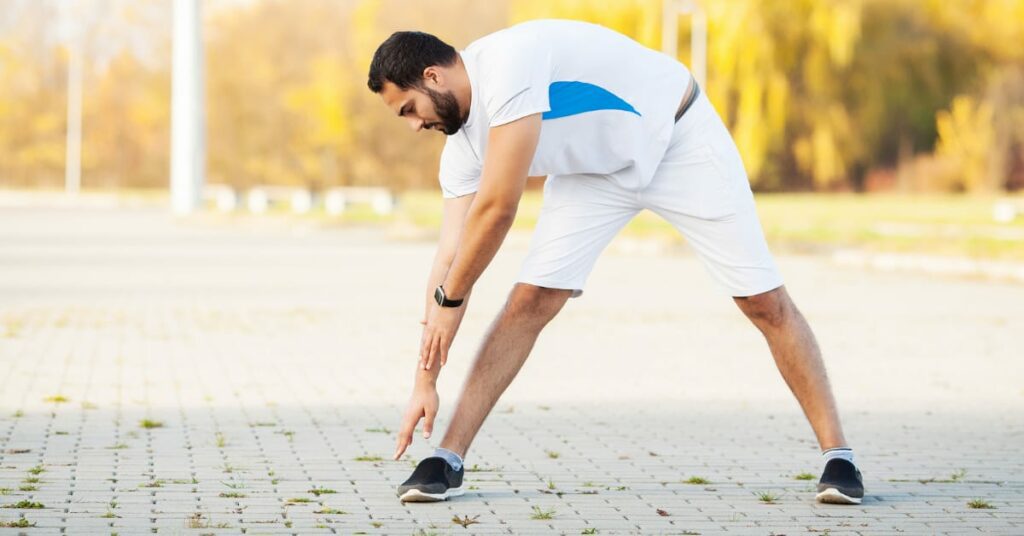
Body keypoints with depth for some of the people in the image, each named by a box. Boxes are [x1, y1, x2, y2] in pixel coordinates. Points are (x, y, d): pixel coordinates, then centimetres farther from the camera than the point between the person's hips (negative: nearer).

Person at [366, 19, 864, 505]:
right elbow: (450, 255, -5)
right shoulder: (463, 142, -7)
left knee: (764, 301, -7)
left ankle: (837, 454, 3)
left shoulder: (507, 62, -33)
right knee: (530, 301, -8)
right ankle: (448, 460, -6)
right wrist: (425, 383, -6)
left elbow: (497, 209, -34)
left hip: (680, 140, -6)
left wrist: (449, 299, -20)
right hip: (596, 170, 6)